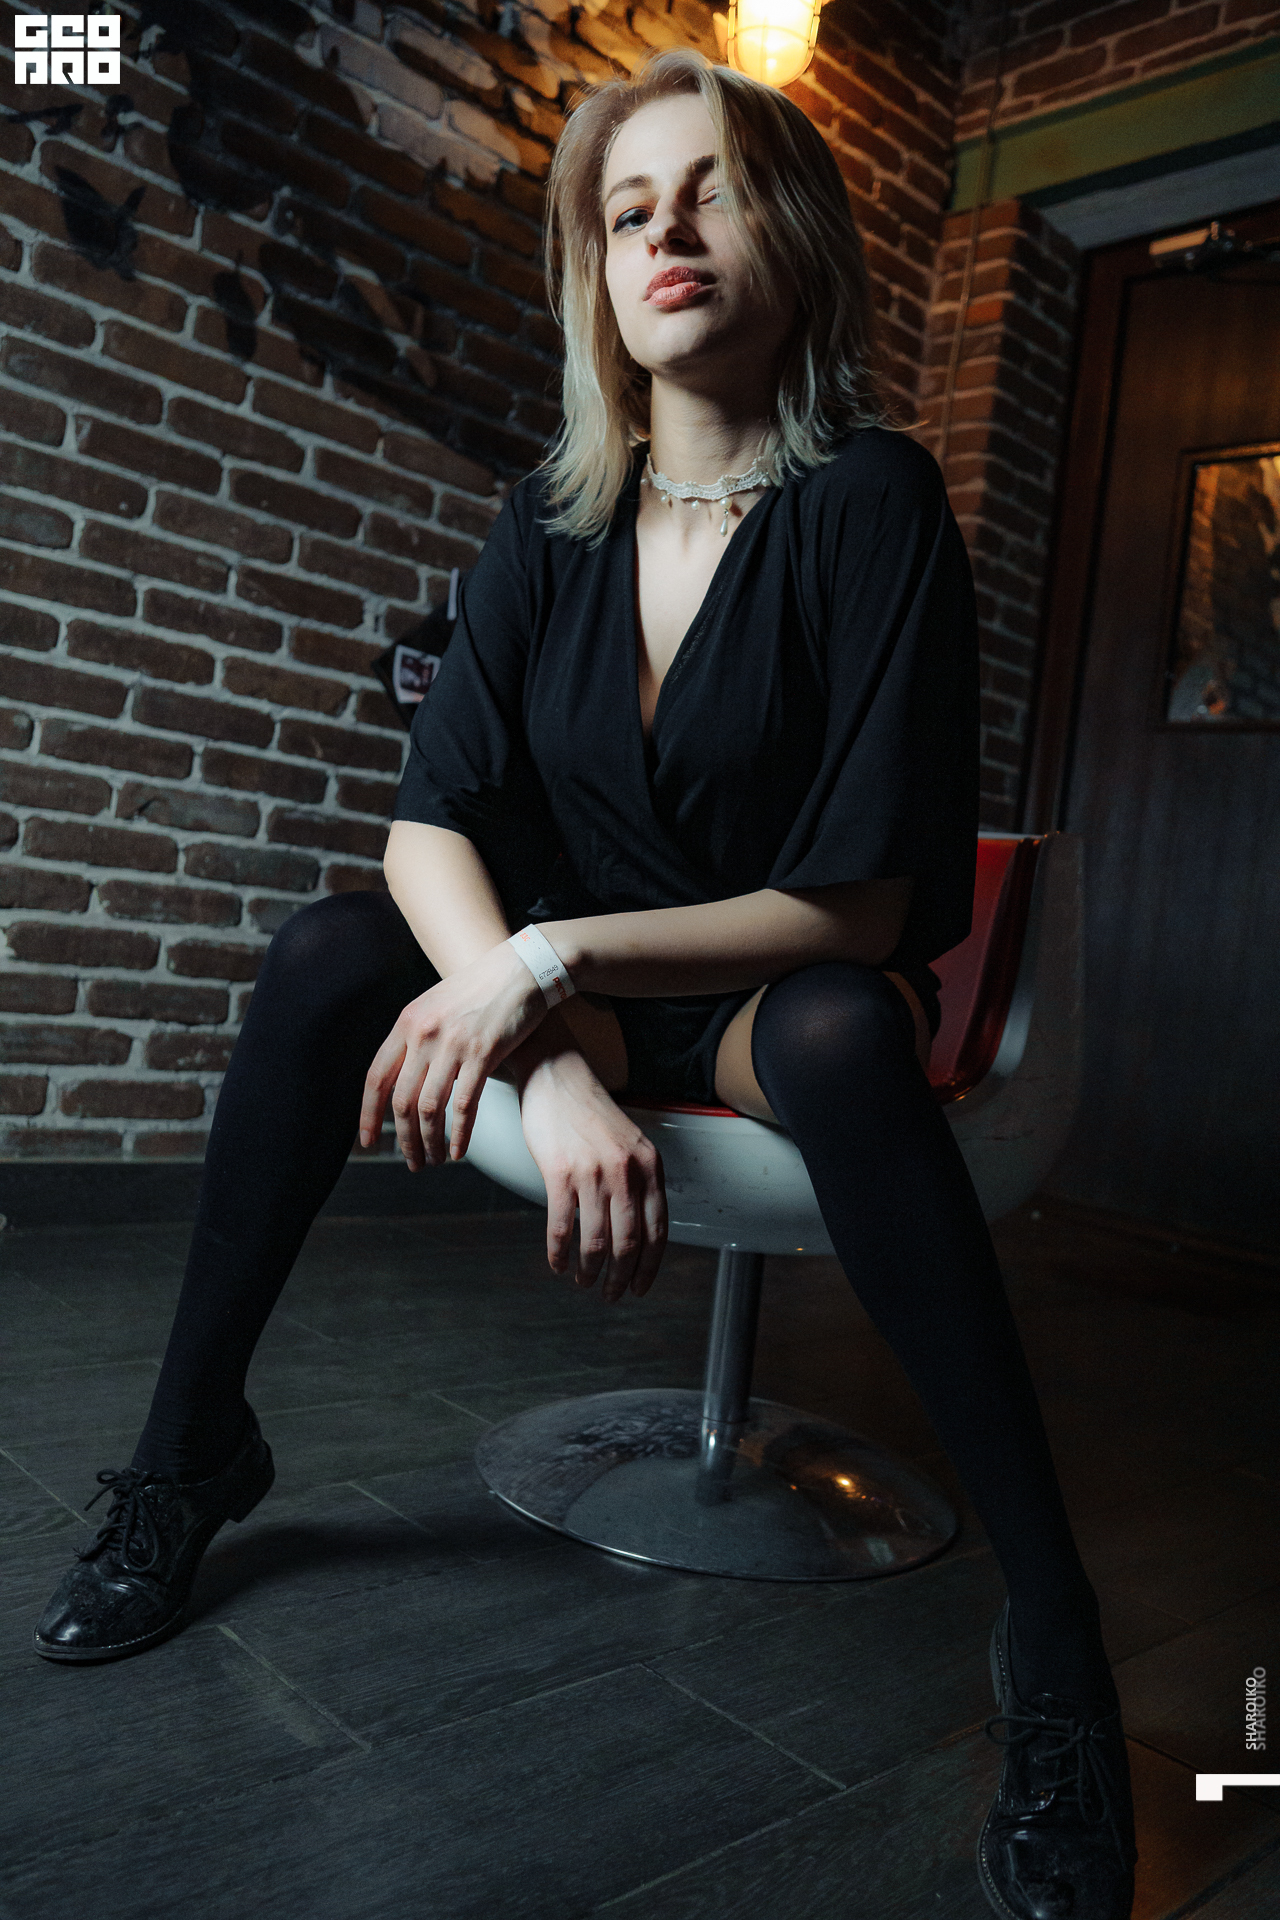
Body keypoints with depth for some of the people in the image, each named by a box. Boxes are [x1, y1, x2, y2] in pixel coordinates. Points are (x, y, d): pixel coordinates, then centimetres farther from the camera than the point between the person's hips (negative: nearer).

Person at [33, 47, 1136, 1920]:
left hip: (790, 996, -3)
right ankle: (190, 1448, -7)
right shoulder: (553, 525, -1)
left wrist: (559, 959, -27)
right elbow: (435, 825, -11)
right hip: (580, 988, 4)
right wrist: (552, 1068, -28)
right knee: (330, 952, -22)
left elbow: (866, 901, -20)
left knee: (845, 1038, -37)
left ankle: (1052, 1626, -27)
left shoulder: (872, 503, -13)